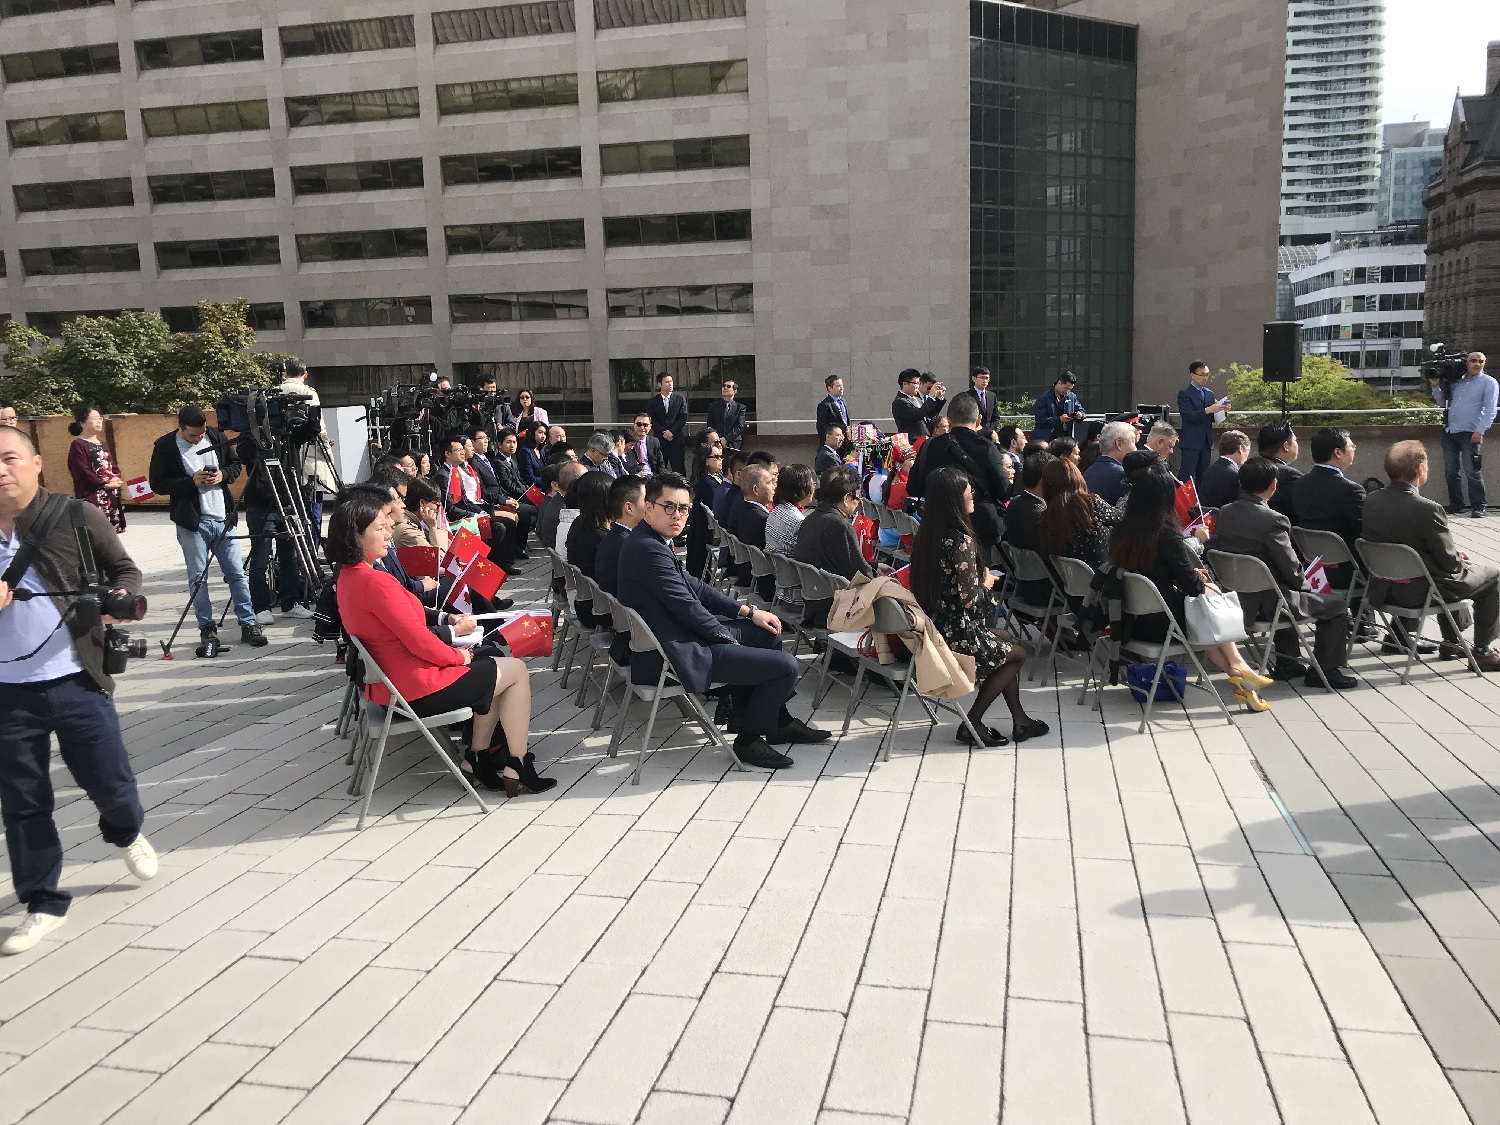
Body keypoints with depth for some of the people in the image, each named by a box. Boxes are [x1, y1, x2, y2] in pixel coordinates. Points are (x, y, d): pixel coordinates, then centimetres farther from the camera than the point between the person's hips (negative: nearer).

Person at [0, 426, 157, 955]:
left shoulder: (78, 517, -5)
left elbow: (125, 570, 3)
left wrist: (117, 599, -20)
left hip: (76, 682, -2)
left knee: (110, 782, 6)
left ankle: (127, 832, 42)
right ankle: (43, 902, 25)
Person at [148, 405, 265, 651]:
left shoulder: (215, 436, 5)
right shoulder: (165, 446, -5)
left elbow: (236, 464, 16)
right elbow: (157, 484, -5)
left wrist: (223, 475, -6)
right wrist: (191, 481, -16)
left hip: (223, 518, 3)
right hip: (192, 522, -3)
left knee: (237, 573, 5)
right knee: (198, 578, 2)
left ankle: (248, 624, 13)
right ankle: (208, 630, 11)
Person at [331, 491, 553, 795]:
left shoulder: (348, 576, 5)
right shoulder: (375, 582, -27)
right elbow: (420, 642, -24)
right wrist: (458, 656, -6)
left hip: (389, 680, 10)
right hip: (417, 689, -10)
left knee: (493, 670, 24)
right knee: (516, 670, 5)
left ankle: (477, 758, 23)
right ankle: (518, 767, 11)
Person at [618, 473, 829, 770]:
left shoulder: (654, 542, 9)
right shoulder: (649, 550, -23)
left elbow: (694, 587, 14)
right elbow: (689, 608, -21)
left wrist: (748, 611, 8)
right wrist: (727, 636, -5)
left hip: (679, 638, 11)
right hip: (678, 656, -11)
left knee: (767, 632, 22)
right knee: (785, 665, -9)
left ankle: (778, 721, 32)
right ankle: (750, 738, 10)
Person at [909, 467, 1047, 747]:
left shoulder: (927, 534, 4)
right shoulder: (962, 541, -22)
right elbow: (970, 599, -20)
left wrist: (979, 580, 7)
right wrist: (986, 583, -1)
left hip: (934, 626, 8)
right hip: (955, 637, -8)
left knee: (1006, 639, 26)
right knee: (1019, 652, 15)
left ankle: (1019, 719, 31)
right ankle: (972, 723, 15)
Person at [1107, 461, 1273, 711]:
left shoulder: (1120, 531, -3)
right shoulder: (1166, 534, -21)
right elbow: (1192, 587, -12)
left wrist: (1189, 576, 19)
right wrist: (1201, 582, 11)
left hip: (1132, 622, 6)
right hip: (1161, 624, -6)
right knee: (1212, 594, 19)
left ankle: (1236, 676, 24)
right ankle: (1238, 668, 28)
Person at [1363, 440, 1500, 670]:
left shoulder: (1370, 501, -6)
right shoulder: (1427, 509, -27)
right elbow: (1448, 561, -17)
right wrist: (1460, 558, 8)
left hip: (1385, 588, 7)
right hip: (1422, 592, -7)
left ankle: (1451, 642, 41)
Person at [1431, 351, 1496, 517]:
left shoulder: (1488, 382, 1)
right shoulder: (1456, 382, 15)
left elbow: (1490, 410, -6)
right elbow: (1443, 402, 24)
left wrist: (1480, 430, -16)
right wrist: (1436, 386, 10)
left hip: (1470, 433, -5)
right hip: (1449, 432, 5)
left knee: (1472, 471, -7)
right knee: (1450, 471, 8)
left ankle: (1478, 507, -1)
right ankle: (1455, 504, 18)